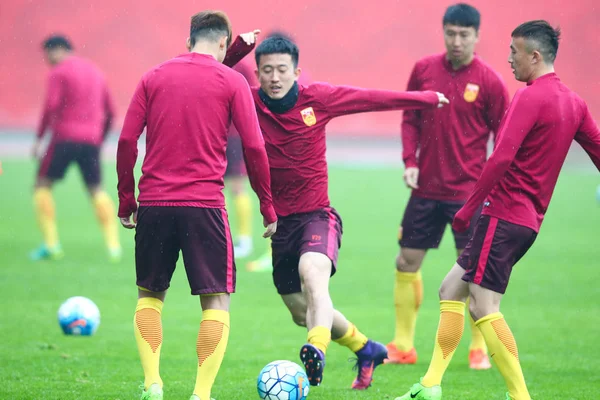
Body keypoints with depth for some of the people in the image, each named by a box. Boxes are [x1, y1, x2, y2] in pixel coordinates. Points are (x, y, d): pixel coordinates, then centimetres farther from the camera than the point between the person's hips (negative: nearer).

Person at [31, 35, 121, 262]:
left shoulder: (59, 73, -2)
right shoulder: (95, 72, 19)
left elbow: (51, 107, -14)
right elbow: (110, 112, 21)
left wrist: (39, 138, -8)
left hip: (64, 137, -6)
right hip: (91, 140, 6)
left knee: (42, 185, 6)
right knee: (97, 190, 13)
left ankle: (51, 243, -5)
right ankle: (113, 244, -1)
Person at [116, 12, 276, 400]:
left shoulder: (154, 77, 9)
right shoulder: (231, 81, 2)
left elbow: (127, 141, 5)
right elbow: (254, 147, -1)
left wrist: (126, 200, 12)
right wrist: (268, 207, 7)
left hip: (154, 203, 3)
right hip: (205, 204, -3)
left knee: (150, 294, 18)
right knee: (217, 299, 5)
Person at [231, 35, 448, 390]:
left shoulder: (316, 99, -5)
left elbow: (372, 98, 7)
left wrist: (427, 99, 17)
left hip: (317, 215, -3)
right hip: (280, 221, 3)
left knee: (312, 272, -34)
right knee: (301, 312, 11)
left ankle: (316, 351, -55)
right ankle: (366, 350, 36)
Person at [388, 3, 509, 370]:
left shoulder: (488, 81, -8)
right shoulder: (423, 70, 2)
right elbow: (410, 119, 11)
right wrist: (410, 161, -2)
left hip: (468, 191, -4)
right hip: (426, 187, 4)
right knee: (407, 261, 6)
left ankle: (480, 350, 8)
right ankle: (403, 346, 16)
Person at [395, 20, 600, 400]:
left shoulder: (530, 97, -14)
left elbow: (502, 158, -20)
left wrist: (468, 208, -15)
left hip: (504, 213, -10)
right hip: (530, 220, 10)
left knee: (484, 306, -10)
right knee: (451, 290, 13)